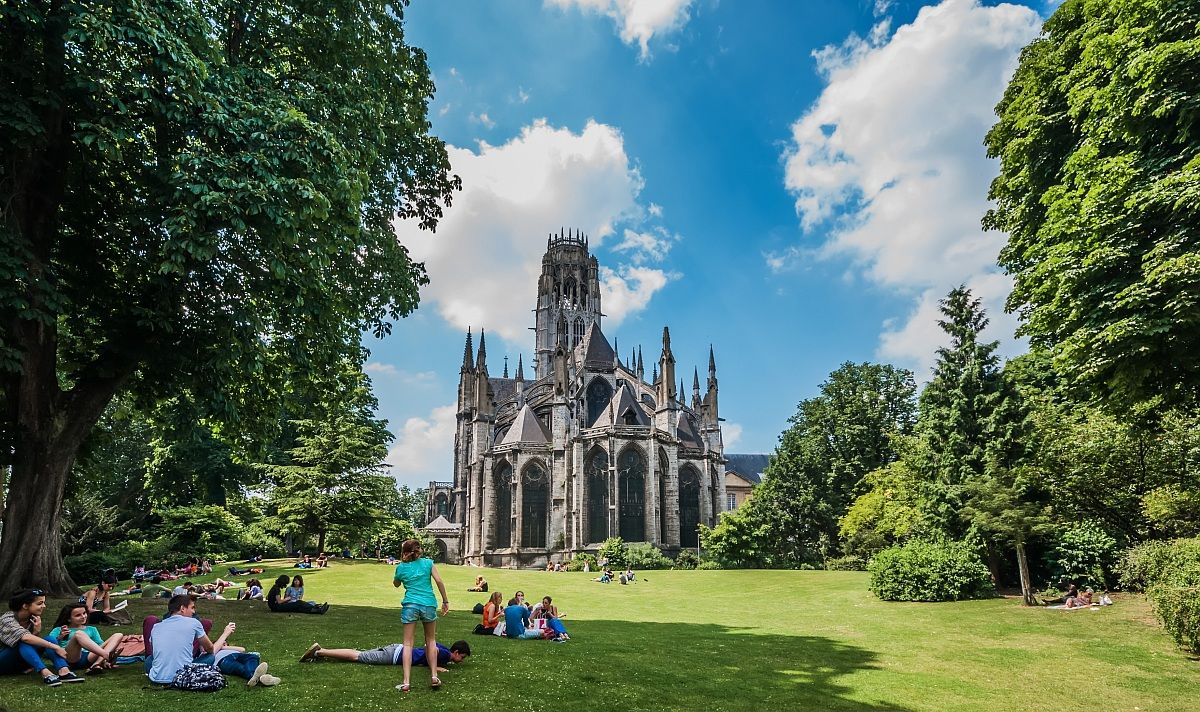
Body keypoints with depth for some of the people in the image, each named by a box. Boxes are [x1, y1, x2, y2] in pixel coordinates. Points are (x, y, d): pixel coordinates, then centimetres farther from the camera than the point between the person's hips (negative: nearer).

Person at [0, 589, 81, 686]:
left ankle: (64, 672, -42)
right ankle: (46, 674, -51)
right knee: (24, 643, -33)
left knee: (48, 640, -20)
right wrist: (56, 647, -40)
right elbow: (25, 637, -38)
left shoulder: (32, 620, 3)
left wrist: (36, 631, -22)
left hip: (19, 663, 6)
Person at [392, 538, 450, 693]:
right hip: (428, 605, 1)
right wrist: (445, 601, 4)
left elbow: (396, 584, 24)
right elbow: (439, 581, -4)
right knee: (431, 641, 16)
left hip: (410, 605, -1)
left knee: (408, 643, 2)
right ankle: (434, 677, 12)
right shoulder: (428, 563, 4)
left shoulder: (401, 567, 4)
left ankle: (406, 682, -6)